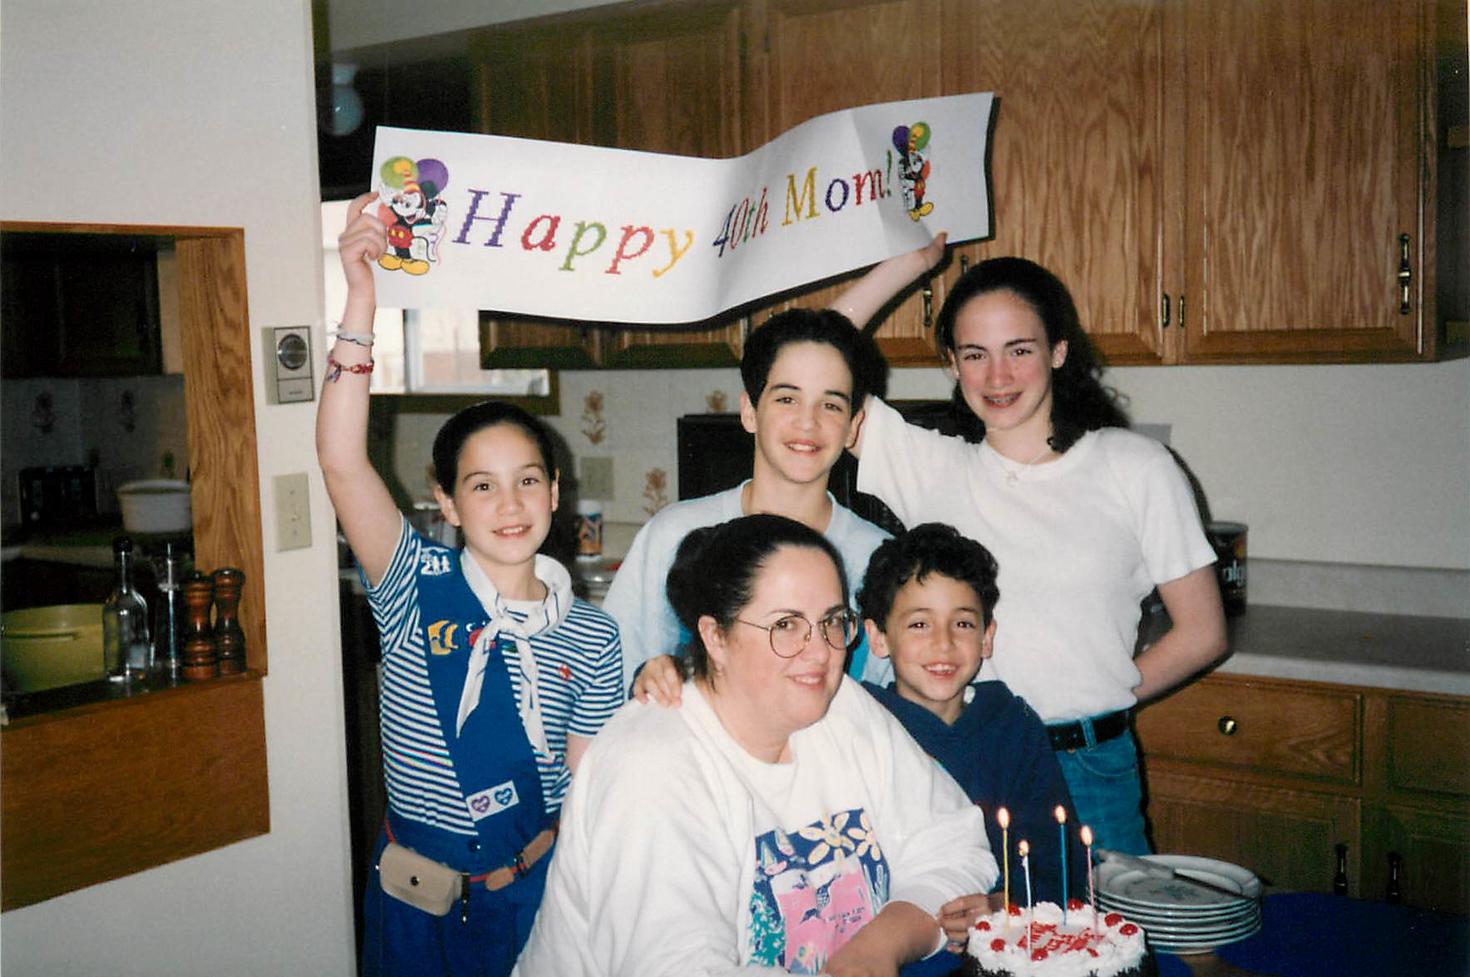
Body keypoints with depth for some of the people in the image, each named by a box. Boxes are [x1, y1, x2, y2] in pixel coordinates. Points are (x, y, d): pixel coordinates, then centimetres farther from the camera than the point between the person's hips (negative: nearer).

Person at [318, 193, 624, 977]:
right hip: (415, 891, 0)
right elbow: (341, 463, -23)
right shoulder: (417, 588, -9)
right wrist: (361, 297, -32)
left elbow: (587, 783, 0)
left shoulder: (592, 638, -5)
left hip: (534, 886, 1)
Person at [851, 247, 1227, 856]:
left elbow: (1201, 634, 4)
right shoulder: (934, 469, 2)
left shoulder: (1136, 468, 0)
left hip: (1090, 777, 0)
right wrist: (901, 267, -3)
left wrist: (1087, 707, 3)